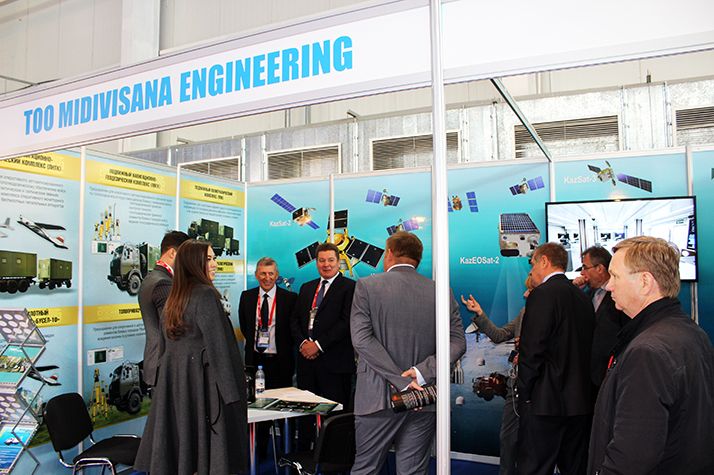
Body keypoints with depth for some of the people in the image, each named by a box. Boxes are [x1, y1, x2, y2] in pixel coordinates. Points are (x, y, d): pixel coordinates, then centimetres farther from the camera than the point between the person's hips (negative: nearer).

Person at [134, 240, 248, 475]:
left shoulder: (173, 297, 10)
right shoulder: (206, 294, -15)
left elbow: (170, 343, 15)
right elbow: (217, 346, -17)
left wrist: (178, 374, 21)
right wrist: (230, 392, -14)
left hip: (174, 378, 8)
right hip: (202, 379, -8)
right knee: (205, 446, -1)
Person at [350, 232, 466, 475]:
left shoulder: (367, 286, -3)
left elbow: (362, 339, -12)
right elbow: (457, 342, -2)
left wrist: (401, 380, -14)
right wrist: (422, 371, -9)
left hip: (378, 399, -2)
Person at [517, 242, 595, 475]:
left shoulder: (543, 294, -12)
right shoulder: (583, 297, 11)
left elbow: (533, 350, -18)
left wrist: (524, 393, -7)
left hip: (545, 402, -8)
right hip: (580, 401, 8)